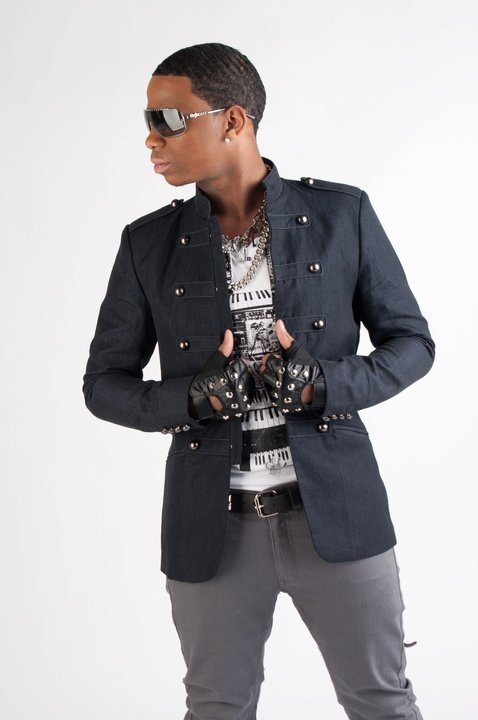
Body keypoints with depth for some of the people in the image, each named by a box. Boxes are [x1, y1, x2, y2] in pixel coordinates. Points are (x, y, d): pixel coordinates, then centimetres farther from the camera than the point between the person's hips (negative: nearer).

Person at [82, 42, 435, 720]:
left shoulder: (342, 214, -2)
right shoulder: (149, 244, 1)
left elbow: (412, 343, 4)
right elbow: (104, 382, 5)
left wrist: (324, 384, -16)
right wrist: (191, 397, -15)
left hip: (335, 507, -1)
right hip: (212, 525, 1)